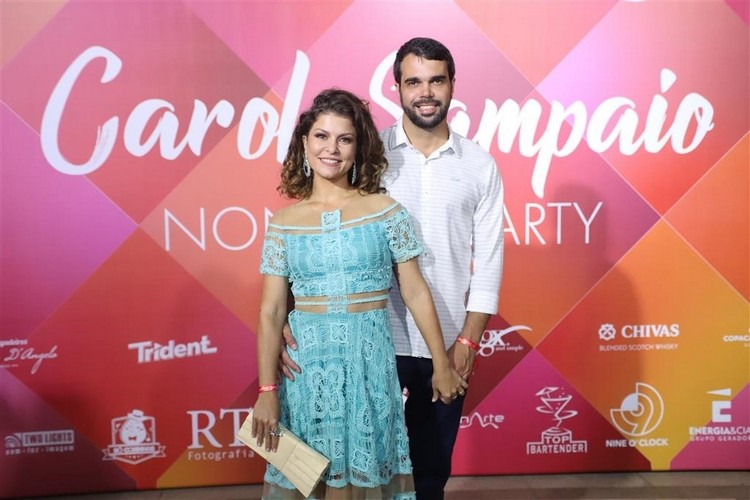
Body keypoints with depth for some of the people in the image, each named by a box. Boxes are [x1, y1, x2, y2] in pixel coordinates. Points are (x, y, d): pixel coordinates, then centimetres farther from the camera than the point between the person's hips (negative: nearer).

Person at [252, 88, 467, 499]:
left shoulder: (384, 210, -2)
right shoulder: (284, 221, 1)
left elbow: (415, 293, 0)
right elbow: (271, 311, -1)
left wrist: (442, 365, 3)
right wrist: (266, 390, -5)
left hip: (368, 359, -1)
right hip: (306, 361, 1)